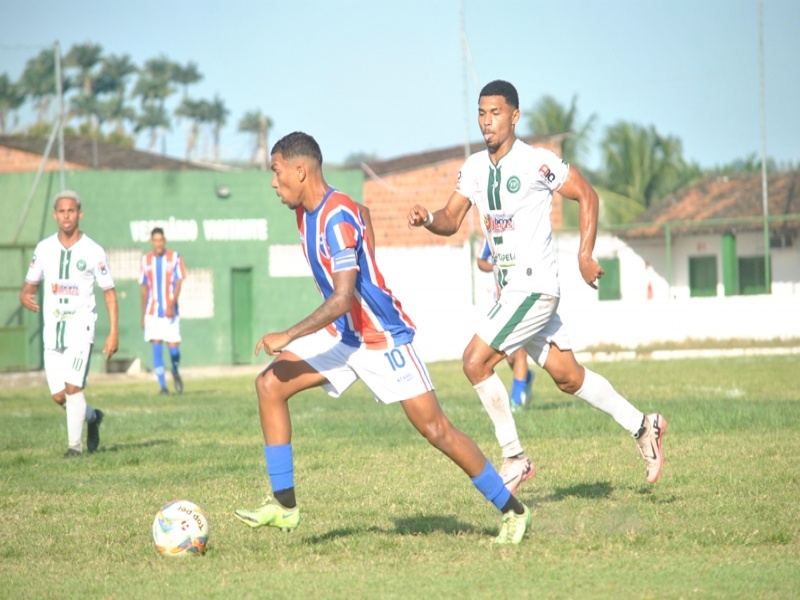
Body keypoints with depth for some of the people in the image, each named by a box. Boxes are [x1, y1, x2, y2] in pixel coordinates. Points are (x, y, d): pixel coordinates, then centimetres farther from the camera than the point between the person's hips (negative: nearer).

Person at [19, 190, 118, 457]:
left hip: (80, 326, -4)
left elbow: (109, 292, 2)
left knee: (73, 387, -19)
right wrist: (25, 295, -12)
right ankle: (92, 416, 33)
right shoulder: (44, 248, 4)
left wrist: (114, 332, -5)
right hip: (52, 329, 4)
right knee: (59, 396, 4)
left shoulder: (93, 251, -4)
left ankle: (75, 444, -8)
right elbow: (30, 284, 13)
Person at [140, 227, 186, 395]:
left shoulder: (175, 258, 0)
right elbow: (144, 288, 13)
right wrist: (143, 315, 12)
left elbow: (178, 284, -5)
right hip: (153, 312, 2)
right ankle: (162, 385, -2)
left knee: (173, 345, -4)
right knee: (157, 346, -6)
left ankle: (175, 372, 27)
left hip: (170, 311, -2)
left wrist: (172, 306, -20)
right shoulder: (146, 260, 8)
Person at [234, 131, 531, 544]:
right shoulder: (305, 212, 3)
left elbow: (343, 298, -30)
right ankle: (284, 505, -5)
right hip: (341, 334, 9)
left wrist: (288, 336, -27)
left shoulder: (337, 218, -24)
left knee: (435, 429, -9)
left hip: (381, 336, -9)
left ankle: (513, 510, 4)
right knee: (270, 384, -6)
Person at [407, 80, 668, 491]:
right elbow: (451, 220, 9)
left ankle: (514, 458, -5)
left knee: (476, 361, -15)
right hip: (510, 287, 8)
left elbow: (586, 195, -5)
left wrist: (585, 255, -9)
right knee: (567, 376, 14)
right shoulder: (474, 168, 8)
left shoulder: (538, 163, -13)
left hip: (535, 286, -8)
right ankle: (642, 427, 28)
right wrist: (428, 218, -14)